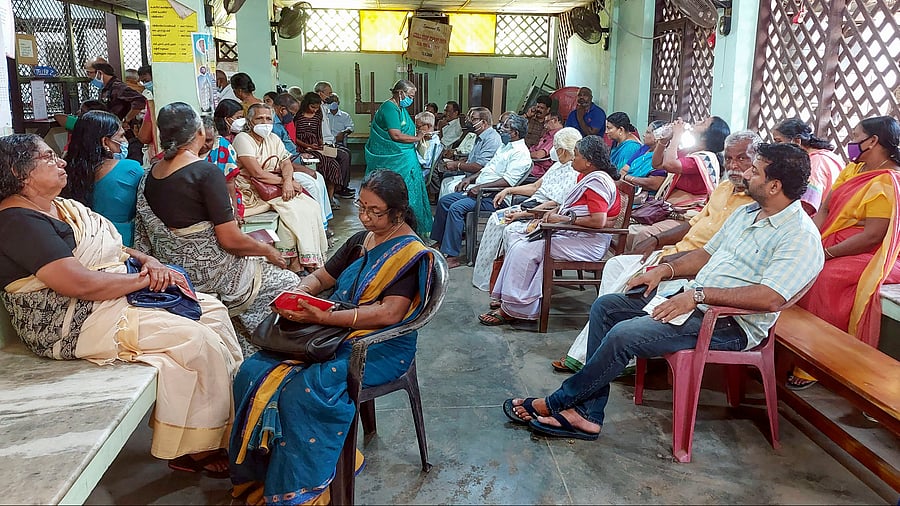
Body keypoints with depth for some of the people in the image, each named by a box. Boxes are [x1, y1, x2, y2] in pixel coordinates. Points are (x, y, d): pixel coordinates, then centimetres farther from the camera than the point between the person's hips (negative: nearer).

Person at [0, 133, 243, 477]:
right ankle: (198, 449, -6)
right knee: (200, 341, -19)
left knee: (212, 309, 3)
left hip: (121, 295, 10)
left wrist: (148, 261, -1)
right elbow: (81, 283, -26)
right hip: (81, 325, -10)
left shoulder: (64, 207, 14)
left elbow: (110, 249, 20)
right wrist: (144, 279, -15)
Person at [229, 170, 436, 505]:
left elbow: (389, 314, -21)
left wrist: (322, 317, -26)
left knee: (305, 391, -30)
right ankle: (256, 470, -1)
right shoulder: (360, 241, 13)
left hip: (380, 348, -7)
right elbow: (321, 277, 21)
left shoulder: (411, 254, -10)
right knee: (254, 372, -12)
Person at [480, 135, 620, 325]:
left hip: (587, 243, -11)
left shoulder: (597, 181, -17)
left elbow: (599, 221, -27)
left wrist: (563, 219, -19)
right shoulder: (586, 177, 16)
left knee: (525, 250, -20)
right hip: (570, 234, 11)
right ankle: (507, 301, -2)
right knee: (516, 243, 0)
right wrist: (554, 212, 5)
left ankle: (512, 309, -11)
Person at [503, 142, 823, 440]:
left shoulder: (801, 236, -15)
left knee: (623, 335, -24)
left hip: (731, 324, -10)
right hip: (693, 301, 10)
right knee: (605, 307, -1)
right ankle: (586, 414, -6)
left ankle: (557, 402, -4)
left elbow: (770, 298, -27)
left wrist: (699, 294, -27)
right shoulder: (746, 212, 14)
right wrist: (664, 270, 4)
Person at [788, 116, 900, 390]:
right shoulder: (853, 169, 11)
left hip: (864, 255, -8)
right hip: (829, 245, 8)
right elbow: (824, 209, 7)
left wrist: (827, 253, -20)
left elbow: (872, 236, -21)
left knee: (822, 280, -31)